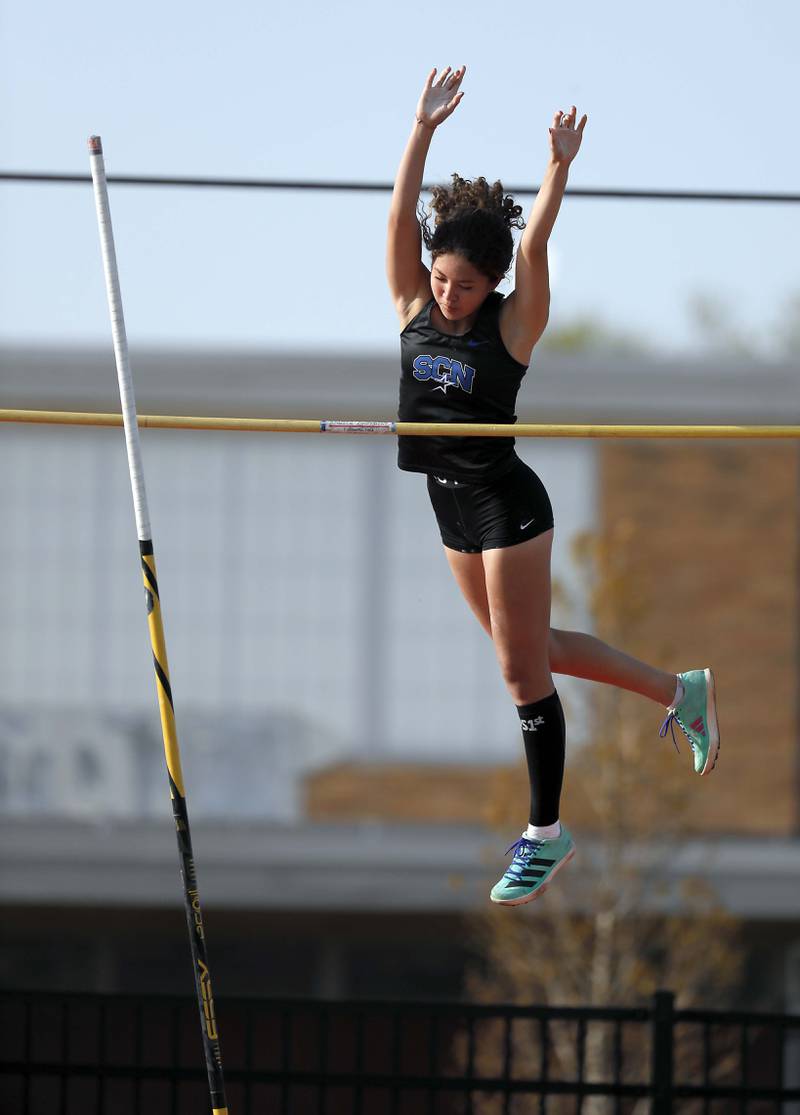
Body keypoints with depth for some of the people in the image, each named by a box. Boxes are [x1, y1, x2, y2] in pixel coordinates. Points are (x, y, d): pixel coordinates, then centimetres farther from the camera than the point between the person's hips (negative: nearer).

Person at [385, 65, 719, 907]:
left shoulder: (512, 324, -14)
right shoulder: (415, 307, -3)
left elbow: (533, 247, -28)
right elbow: (401, 219, -11)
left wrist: (558, 168, -38)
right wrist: (423, 130, -21)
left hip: (507, 506, -7)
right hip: (453, 510, 7)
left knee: (523, 669, -1)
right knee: (532, 650, 18)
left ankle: (547, 835, 8)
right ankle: (677, 692, 35)